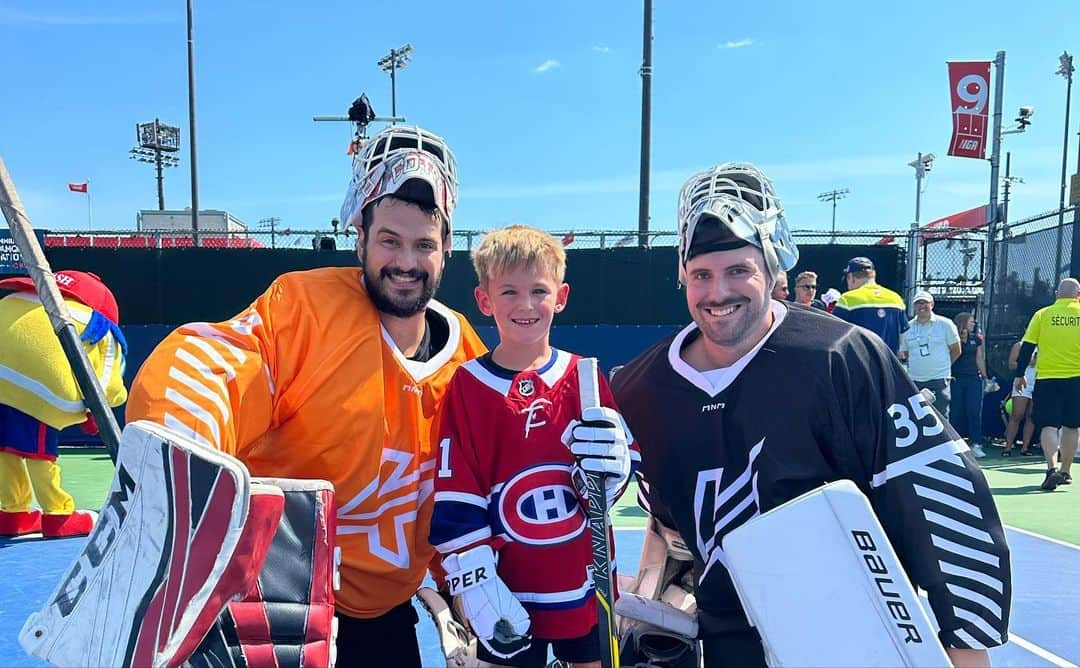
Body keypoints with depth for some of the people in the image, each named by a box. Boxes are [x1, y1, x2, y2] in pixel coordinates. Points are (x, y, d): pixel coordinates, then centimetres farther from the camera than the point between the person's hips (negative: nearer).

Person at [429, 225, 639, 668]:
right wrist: (475, 582, -10)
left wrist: (613, 466, -18)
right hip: (508, 596, -2)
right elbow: (455, 501, -8)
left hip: (586, 587, 2)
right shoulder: (466, 387, -8)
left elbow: (629, 462, 3)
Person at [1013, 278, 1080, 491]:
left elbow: (1027, 347, 0)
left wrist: (1019, 375, 7)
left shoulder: (1042, 314, 1)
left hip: (1047, 379, -1)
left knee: (1048, 426, 0)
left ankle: (1052, 468, -18)